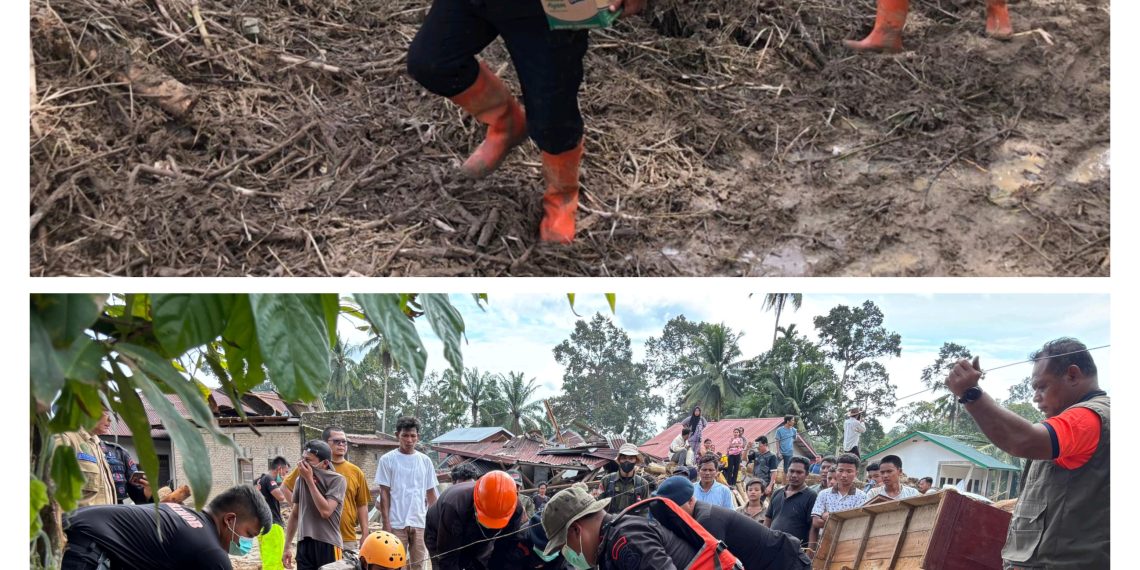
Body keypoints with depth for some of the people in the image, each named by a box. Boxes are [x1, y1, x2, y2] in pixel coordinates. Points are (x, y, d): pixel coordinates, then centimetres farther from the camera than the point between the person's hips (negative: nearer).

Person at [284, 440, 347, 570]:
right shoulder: (300, 479, 7)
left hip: (328, 545, -5)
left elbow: (325, 511, -19)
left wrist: (309, 479, -15)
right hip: (304, 544, 5)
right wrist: (287, 546, 14)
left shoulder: (337, 480, -8)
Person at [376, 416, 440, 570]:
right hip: (396, 522, -3)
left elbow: (431, 493, 12)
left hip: (420, 522, 3)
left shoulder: (425, 460, 8)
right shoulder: (387, 459, -1)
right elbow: (384, 493, -1)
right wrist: (386, 522, -8)